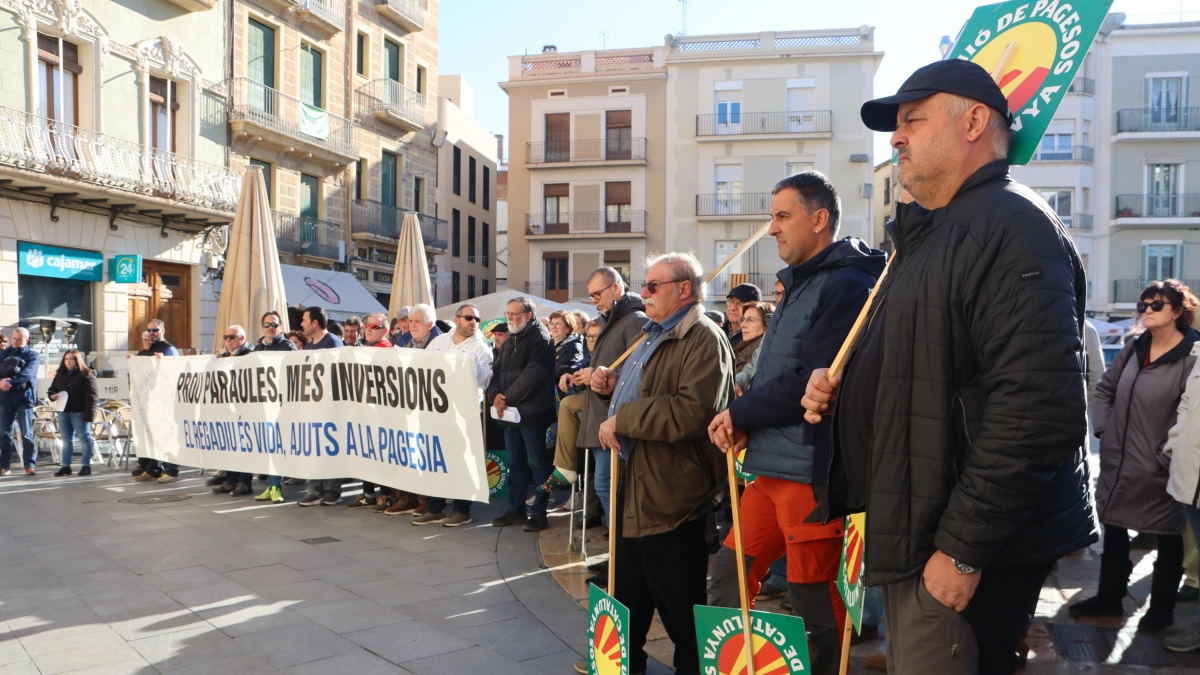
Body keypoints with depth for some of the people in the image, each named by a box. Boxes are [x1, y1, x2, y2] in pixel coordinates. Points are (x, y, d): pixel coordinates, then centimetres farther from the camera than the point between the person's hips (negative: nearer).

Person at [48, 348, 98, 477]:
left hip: (79, 413, -7)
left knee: (84, 438, -1)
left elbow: (92, 395, -12)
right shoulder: (60, 375, 14)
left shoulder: (86, 375, -6)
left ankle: (86, 466, 5)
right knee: (66, 440, 12)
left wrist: (88, 414, -18)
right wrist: (53, 395, -3)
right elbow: (51, 390, 23)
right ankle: (66, 466, 18)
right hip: (63, 412, 7)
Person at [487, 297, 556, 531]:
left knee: (537, 463, -1)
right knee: (515, 463, 14)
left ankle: (539, 513, 6)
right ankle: (516, 509, 23)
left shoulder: (540, 338, -9)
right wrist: (495, 395, -6)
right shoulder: (510, 341, 19)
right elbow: (498, 371, 14)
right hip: (510, 414, 8)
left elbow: (533, 375, -20)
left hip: (532, 413, -8)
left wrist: (507, 398, -17)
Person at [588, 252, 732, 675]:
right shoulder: (652, 336, 17)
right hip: (632, 489, 10)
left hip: (671, 497, -10)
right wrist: (613, 388, 8)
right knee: (628, 589, 22)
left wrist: (621, 419, -22)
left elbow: (693, 410, -31)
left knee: (678, 602, 4)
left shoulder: (704, 340, -16)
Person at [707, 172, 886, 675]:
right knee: (728, 573, 13)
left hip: (811, 472, -9)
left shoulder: (846, 285, -12)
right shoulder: (799, 286, 19)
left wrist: (740, 413, -9)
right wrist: (745, 424, 2)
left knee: (813, 604, 1)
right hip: (771, 465, 9)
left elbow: (815, 381, -21)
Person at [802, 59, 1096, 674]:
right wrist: (838, 391, 7)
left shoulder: (1012, 225, -15)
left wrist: (963, 550, -23)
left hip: (971, 557, -9)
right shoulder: (928, 237, 18)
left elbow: (1036, 410, -26)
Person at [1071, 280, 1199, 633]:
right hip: (1118, 463, 6)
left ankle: (1162, 608, 28)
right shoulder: (1135, 348, 6)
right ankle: (1109, 597, 30)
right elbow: (1104, 389, 15)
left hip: (1160, 471, -6)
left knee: (1168, 538, 12)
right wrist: (1102, 429, 6)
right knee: (1114, 532, 16)